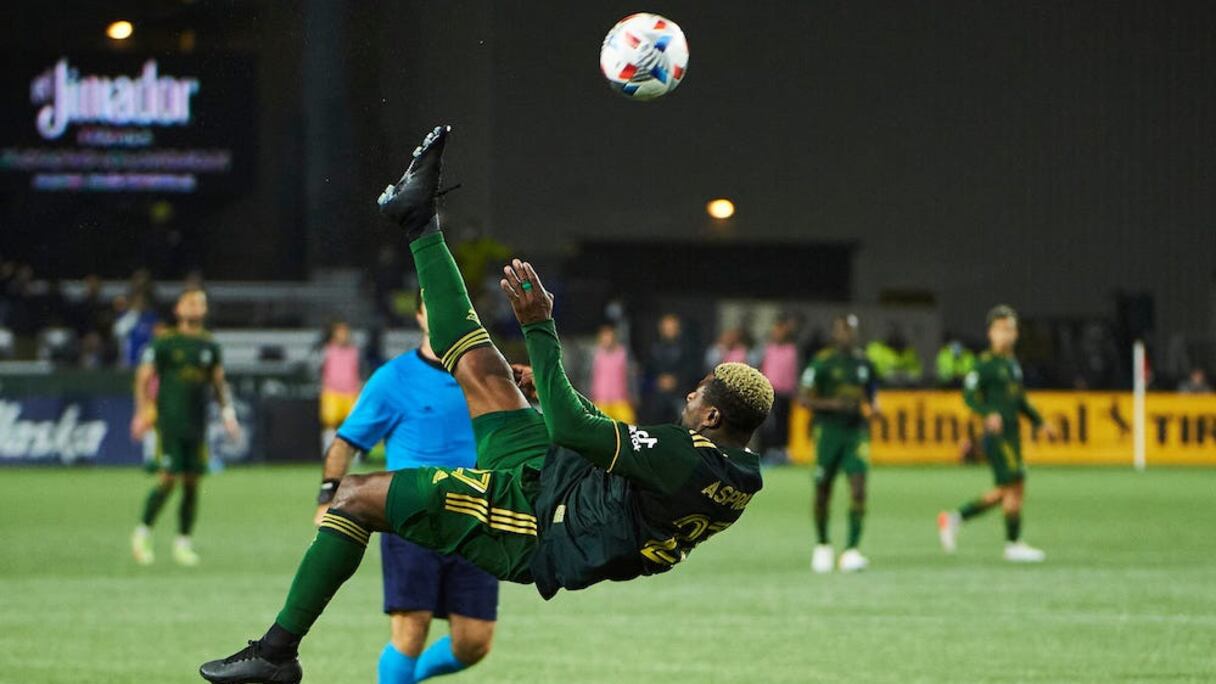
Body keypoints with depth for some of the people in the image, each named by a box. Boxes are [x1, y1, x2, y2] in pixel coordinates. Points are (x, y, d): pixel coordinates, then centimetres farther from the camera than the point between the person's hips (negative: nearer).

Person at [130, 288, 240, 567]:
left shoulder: (210, 346, 10)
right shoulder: (164, 343, -2)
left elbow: (219, 382, 19)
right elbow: (143, 378, 1)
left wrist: (228, 412, 7)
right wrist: (141, 413, -8)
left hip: (197, 425, 4)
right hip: (169, 421, -4)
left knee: (192, 483, 3)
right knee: (168, 479, -10)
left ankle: (183, 543, 10)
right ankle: (142, 533, 6)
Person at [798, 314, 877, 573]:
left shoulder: (863, 362, 10)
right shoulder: (822, 362, -5)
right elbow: (805, 398, -7)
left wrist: (869, 408, 2)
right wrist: (832, 404, -21)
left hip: (857, 432, 3)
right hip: (829, 431, -3)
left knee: (858, 488, -13)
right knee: (823, 491, 6)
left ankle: (852, 550, -14)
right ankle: (822, 546, 27)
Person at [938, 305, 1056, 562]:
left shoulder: (1013, 363, 17)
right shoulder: (986, 363, -9)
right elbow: (969, 394, -14)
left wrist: (1039, 423, 23)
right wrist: (988, 414, -28)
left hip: (1012, 434, 9)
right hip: (996, 433, -9)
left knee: (1005, 492, 10)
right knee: (1015, 485, -7)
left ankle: (955, 518, 18)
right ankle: (1013, 544, 1)